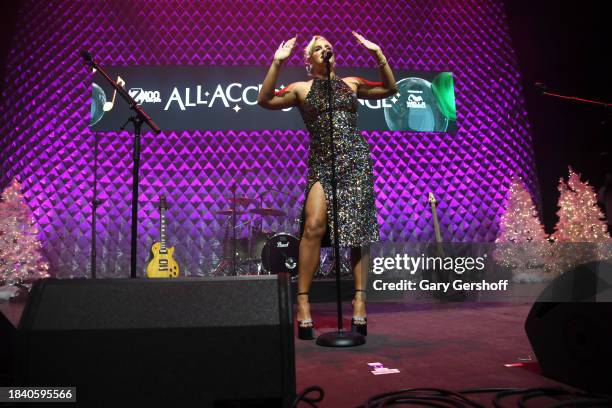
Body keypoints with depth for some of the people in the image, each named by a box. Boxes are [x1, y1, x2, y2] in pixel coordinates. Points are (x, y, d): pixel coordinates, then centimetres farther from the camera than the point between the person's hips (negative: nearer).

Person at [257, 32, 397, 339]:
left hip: (356, 161, 2)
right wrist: (277, 62, -11)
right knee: (314, 225, -22)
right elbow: (264, 100, -4)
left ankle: (359, 301, 8)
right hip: (321, 164, -2)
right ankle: (303, 301, -12)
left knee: (358, 231, -1)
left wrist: (378, 54, 2)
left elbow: (390, 89, 10)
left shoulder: (351, 83, 15)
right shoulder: (301, 88, 9)